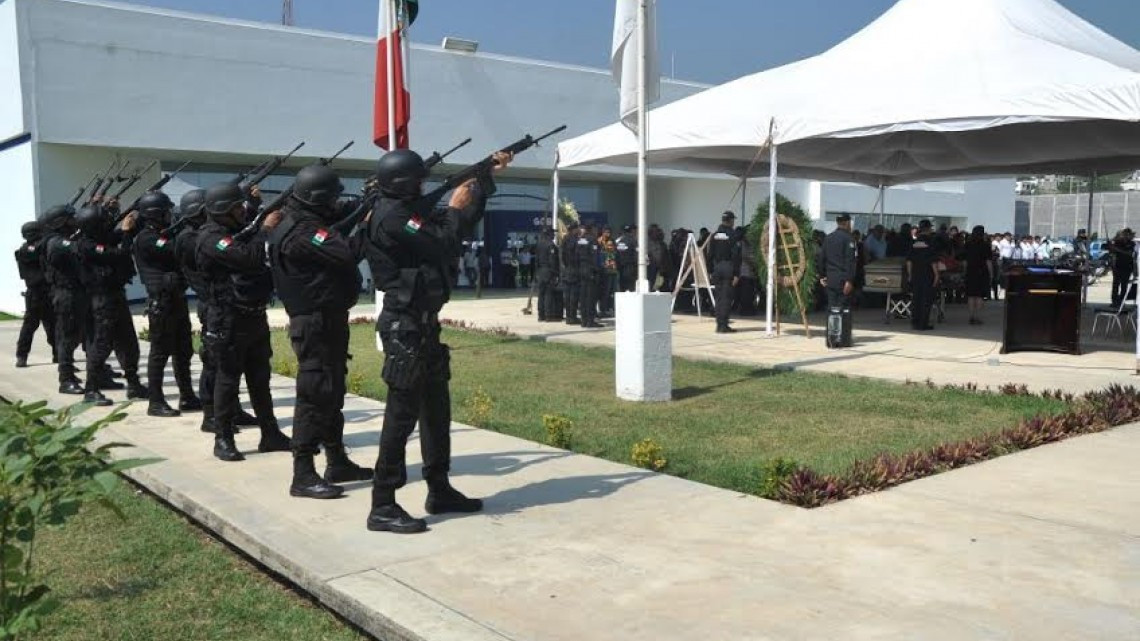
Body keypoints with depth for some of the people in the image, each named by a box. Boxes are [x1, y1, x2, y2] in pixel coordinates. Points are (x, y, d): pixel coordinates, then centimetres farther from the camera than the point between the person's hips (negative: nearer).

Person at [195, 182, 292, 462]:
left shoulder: (238, 231, 14)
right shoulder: (212, 238, -15)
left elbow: (265, 251, 14)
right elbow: (248, 257, -27)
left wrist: (269, 225, 1)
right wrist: (266, 228, -19)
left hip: (254, 317, 8)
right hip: (228, 321, -8)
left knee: (260, 378, 12)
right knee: (228, 379, 0)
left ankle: (270, 434, 19)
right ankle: (223, 440, 11)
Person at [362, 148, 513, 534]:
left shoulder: (410, 210, 16)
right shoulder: (391, 217, -15)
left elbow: (460, 225, 22)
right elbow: (442, 246, -20)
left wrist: (486, 175, 20)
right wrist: (455, 209, -3)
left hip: (422, 322, 10)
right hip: (405, 325, -10)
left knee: (437, 407, 15)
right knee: (403, 411, -9)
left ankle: (440, 490, 25)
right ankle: (382, 507, -4)